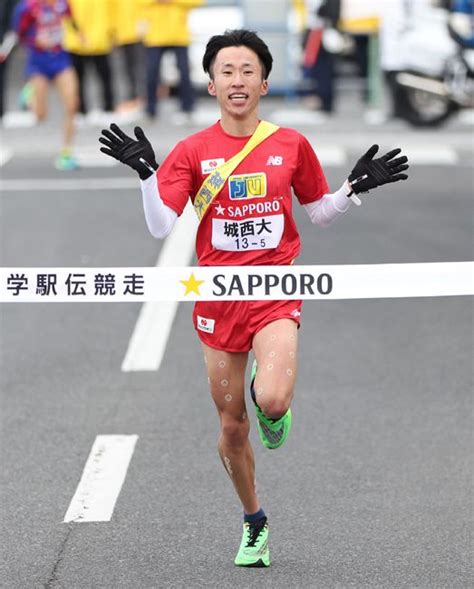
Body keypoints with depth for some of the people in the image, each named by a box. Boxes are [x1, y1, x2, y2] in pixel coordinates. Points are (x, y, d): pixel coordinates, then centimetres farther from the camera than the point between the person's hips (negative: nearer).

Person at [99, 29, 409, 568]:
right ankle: (253, 522, 31)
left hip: (275, 294, -1)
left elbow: (319, 211, 14)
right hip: (217, 298, 1)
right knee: (232, 426, 8)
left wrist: (356, 187, -3)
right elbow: (160, 225, -7)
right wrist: (147, 173, -21)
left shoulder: (291, 145, 1)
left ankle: (271, 410, 13)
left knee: (272, 401, -27)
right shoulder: (192, 151, -1)